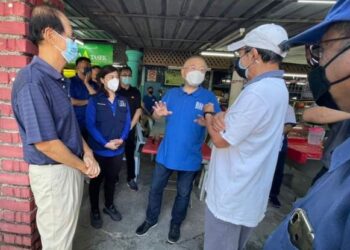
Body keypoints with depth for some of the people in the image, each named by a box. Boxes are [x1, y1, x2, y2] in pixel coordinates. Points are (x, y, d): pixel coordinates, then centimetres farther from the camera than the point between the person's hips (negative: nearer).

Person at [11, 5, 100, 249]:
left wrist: (87, 153, 1)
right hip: (54, 173, -8)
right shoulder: (32, 81, -23)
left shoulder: (56, 80, 8)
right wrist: (84, 166, -12)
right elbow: (46, 143, -25)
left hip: (72, 167, 8)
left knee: (66, 230, 27)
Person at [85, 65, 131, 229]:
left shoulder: (123, 101, 5)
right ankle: (94, 211, 33)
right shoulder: (94, 100, -7)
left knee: (111, 179, 19)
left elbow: (127, 123, 2)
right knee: (96, 181, 13)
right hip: (98, 149, -3)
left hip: (118, 150, 4)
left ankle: (109, 206, 40)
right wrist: (105, 143, -19)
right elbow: (90, 125, -13)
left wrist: (121, 139, -14)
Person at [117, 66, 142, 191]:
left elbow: (138, 110, 2)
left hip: (130, 129, 1)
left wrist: (130, 126, -5)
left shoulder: (135, 92, 7)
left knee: (130, 154, 6)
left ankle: (131, 178, 16)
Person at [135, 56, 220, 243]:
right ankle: (151, 219, 43)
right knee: (155, 188, 17)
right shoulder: (171, 93, 2)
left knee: (183, 194, 18)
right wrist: (158, 113, -17)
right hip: (166, 153, 3)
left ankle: (176, 224, 43)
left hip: (190, 157, -2)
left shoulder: (209, 97, -8)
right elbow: (157, 116, 7)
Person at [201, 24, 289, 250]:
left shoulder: (257, 92, -27)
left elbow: (221, 139, -20)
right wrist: (220, 117, -14)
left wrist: (208, 114, -2)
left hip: (231, 196, -9)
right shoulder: (277, 87, 7)